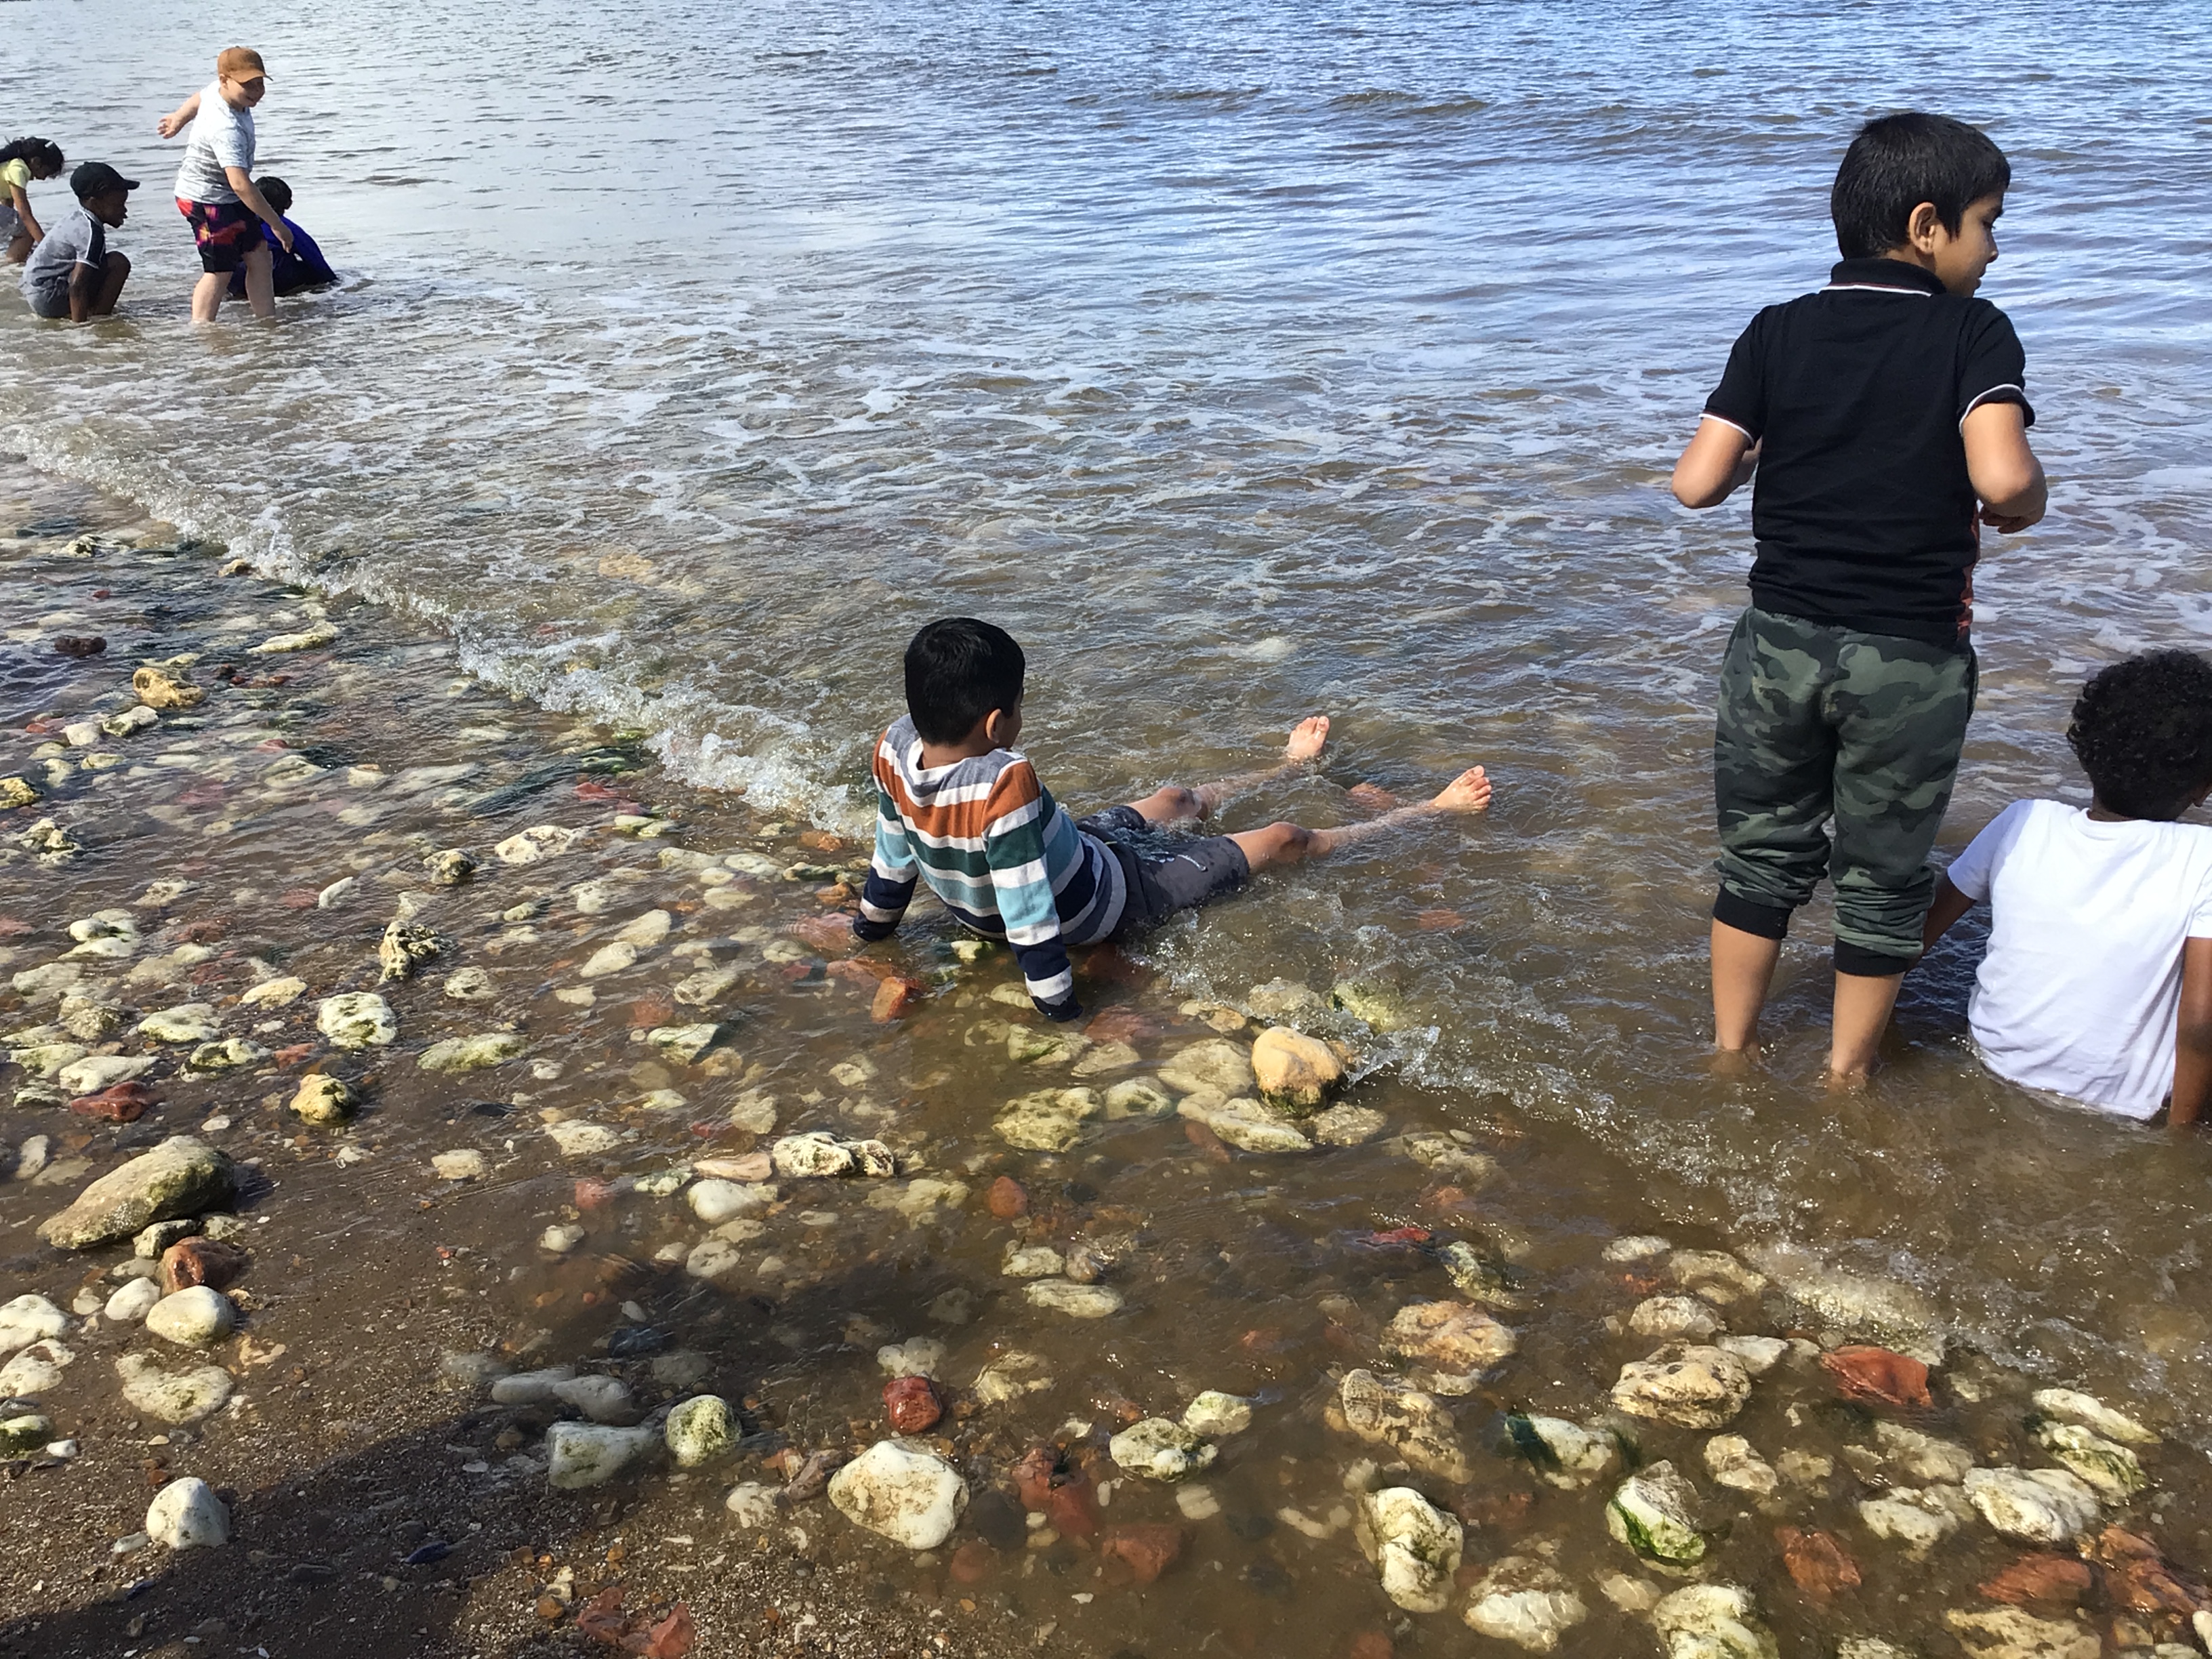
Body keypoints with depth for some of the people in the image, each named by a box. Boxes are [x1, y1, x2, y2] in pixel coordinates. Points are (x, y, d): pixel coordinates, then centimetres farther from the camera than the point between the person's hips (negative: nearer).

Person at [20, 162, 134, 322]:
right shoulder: (91, 233, -20)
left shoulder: (74, 219, 10)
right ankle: (99, 315, -13)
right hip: (50, 299, -10)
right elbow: (77, 287, -28)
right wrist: (79, 324, -26)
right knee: (119, 263, -15)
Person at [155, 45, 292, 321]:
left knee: (258, 254, 7)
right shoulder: (226, 130, -35)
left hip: (226, 198, 10)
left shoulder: (218, 89, -6)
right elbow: (240, 185, -41)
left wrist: (177, 119, 41)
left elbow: (199, 98, 19)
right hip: (208, 201, -10)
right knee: (220, 271, -5)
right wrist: (276, 224, -37)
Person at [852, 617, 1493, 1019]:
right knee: (1285, 838, 9)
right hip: (1097, 904, -8)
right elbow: (1030, 911, -38)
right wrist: (1060, 1006, -27)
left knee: (1174, 799, 30)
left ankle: (1287, 767, 60)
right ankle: (1429, 811, 31)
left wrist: (872, 926, 13)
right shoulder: (1004, 783, -43)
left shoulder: (897, 749, -20)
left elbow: (893, 858, -4)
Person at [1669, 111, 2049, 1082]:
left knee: (1762, 854, 18)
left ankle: (1730, 1053, 29)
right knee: (1882, 878, 14)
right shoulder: (1974, 333, -9)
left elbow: (1697, 484, -6)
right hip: (1909, 660, -3)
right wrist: (2022, 509, -2)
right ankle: (1845, 1077, 26)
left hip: (1781, 640, 3)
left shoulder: (1779, 332, 0)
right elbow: (2003, 476, -25)